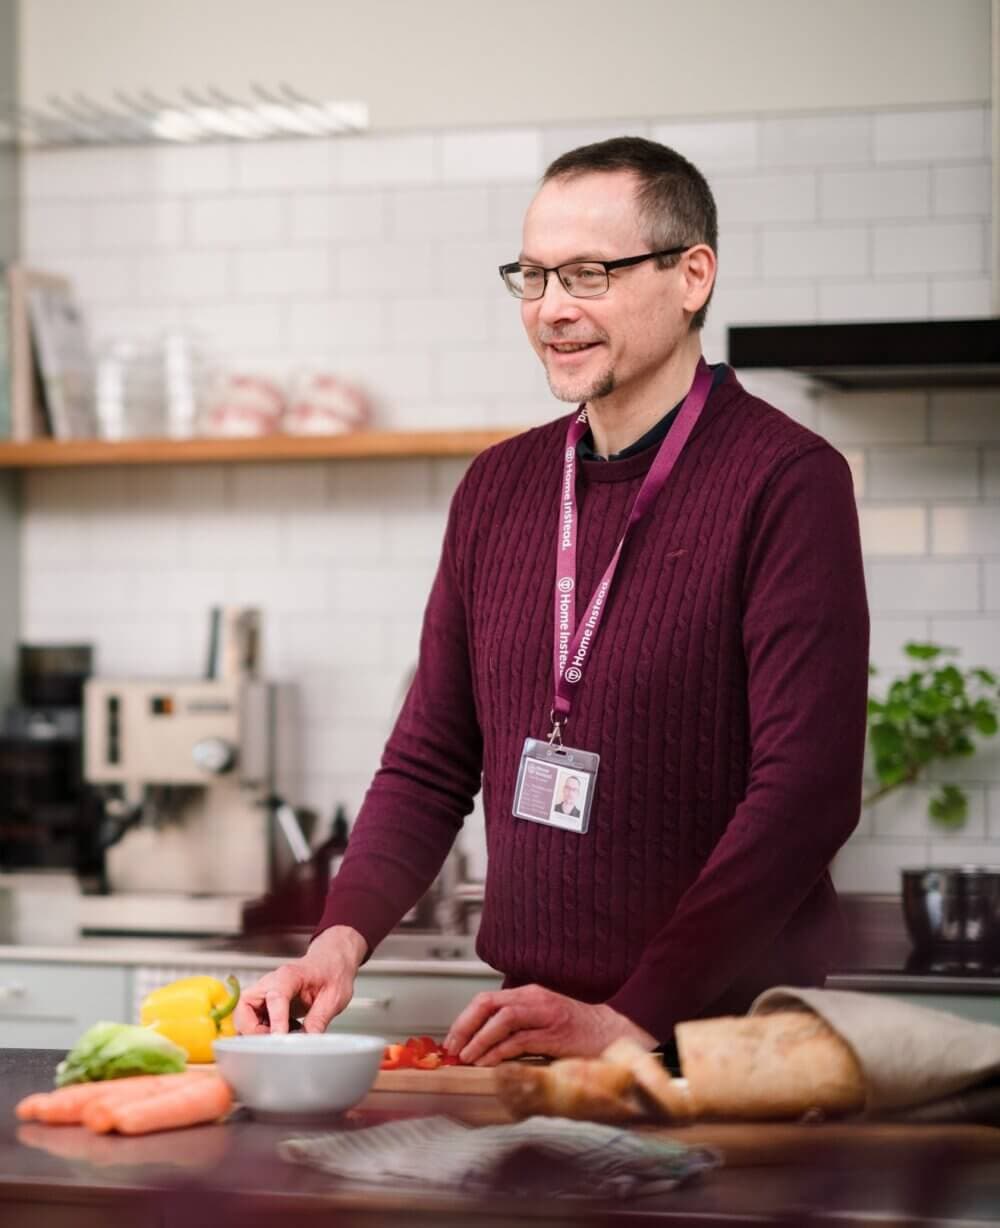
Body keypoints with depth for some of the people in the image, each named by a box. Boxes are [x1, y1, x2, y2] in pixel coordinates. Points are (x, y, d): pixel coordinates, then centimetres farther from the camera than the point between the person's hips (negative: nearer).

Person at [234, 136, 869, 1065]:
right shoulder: (497, 486, 13)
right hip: (530, 1038, 5)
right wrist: (345, 934, -1)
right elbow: (431, 762, 16)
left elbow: (806, 790, -14)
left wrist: (633, 1020, -18)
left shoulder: (786, 482, -6)